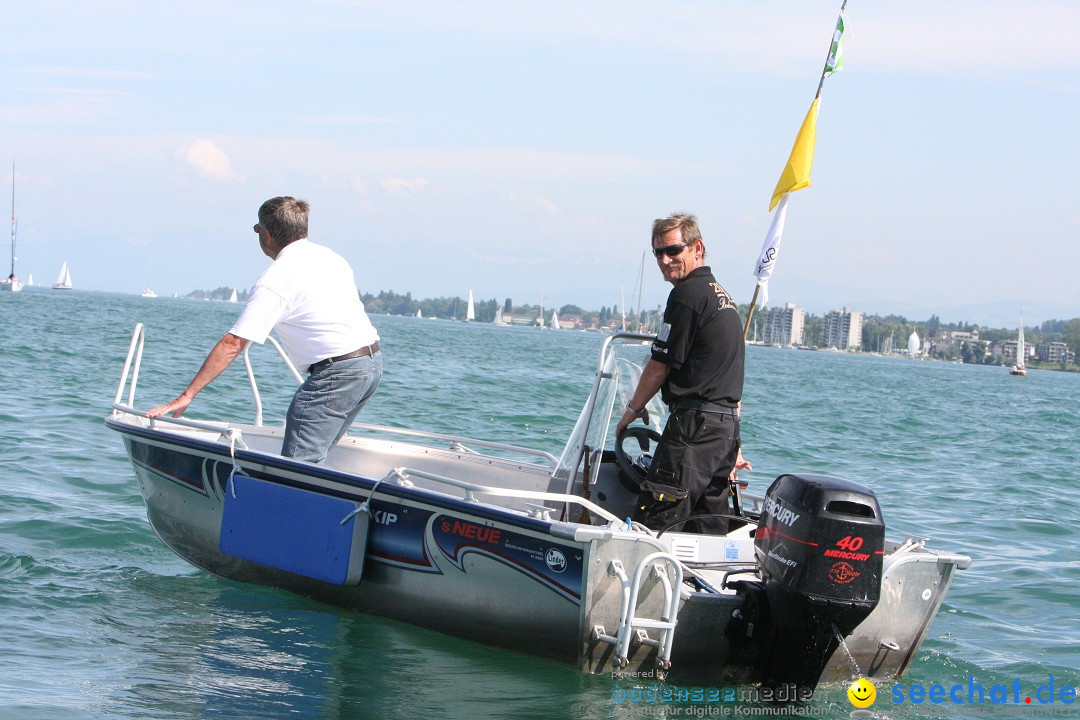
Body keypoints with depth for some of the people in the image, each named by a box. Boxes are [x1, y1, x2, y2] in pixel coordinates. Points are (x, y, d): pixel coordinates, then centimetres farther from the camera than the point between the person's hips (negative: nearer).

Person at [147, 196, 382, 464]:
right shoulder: (331, 257, 13)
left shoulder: (274, 280, -11)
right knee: (312, 455, 14)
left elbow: (233, 344, -15)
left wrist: (186, 396, -13)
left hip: (337, 373, -9)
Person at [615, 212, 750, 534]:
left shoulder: (687, 293, -11)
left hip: (695, 423, -10)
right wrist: (733, 447, 24)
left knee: (653, 522, -11)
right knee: (708, 530, 10)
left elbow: (660, 365, -7)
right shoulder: (723, 295, 20)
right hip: (728, 424, 10)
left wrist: (633, 409, 10)